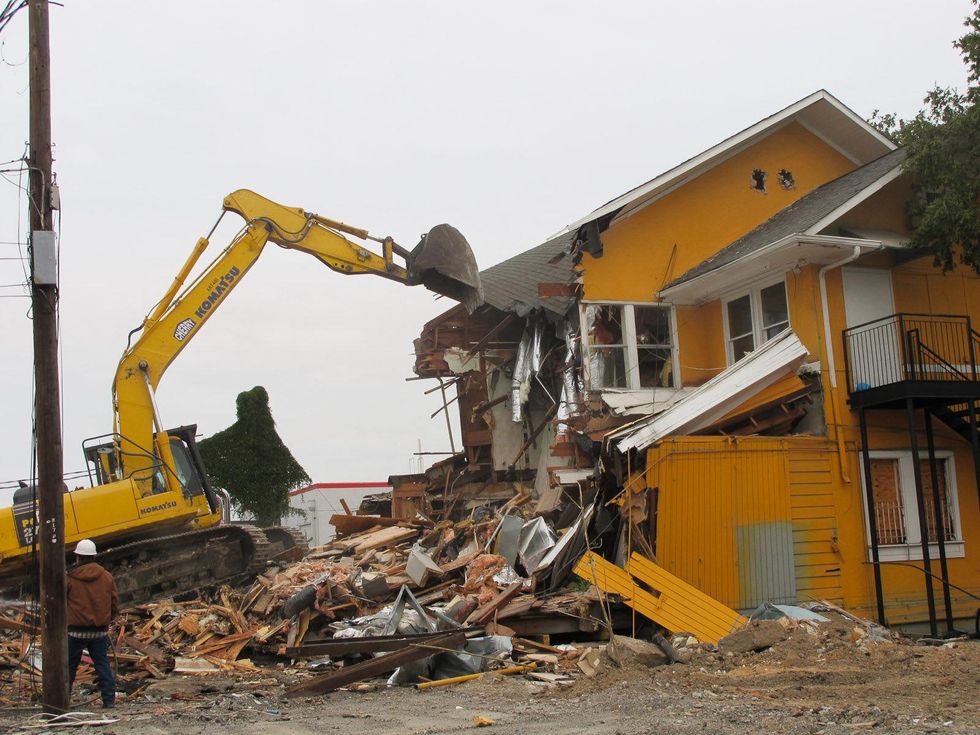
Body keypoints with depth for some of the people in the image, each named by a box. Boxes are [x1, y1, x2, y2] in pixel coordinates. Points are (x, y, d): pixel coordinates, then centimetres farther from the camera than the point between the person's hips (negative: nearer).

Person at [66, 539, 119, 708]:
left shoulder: (70, 578, -8)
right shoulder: (107, 577, 2)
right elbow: (115, 604, 7)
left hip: (76, 630, -3)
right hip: (100, 630, 3)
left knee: (69, 665, 9)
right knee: (102, 664, 8)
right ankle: (109, 699, 5)